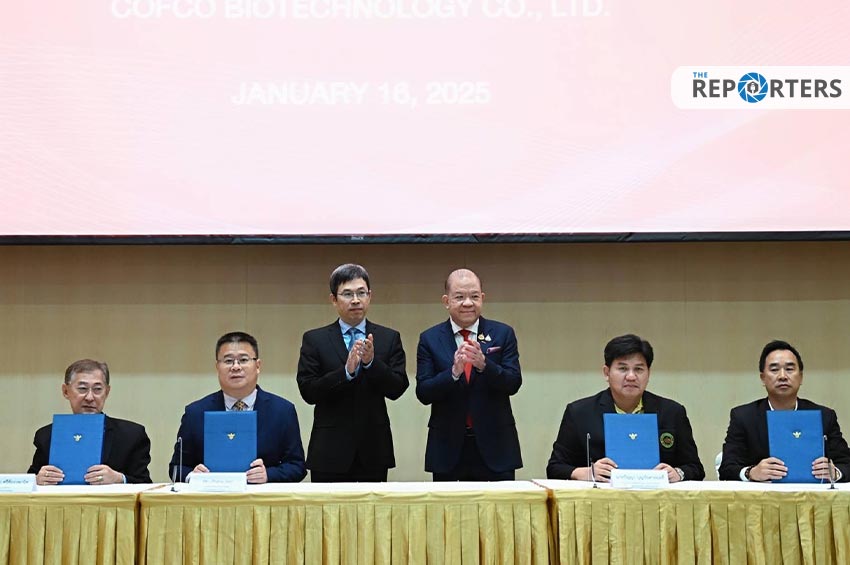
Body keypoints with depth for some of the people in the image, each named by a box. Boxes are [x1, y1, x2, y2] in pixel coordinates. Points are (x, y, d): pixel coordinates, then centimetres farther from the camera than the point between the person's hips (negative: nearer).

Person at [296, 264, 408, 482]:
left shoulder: (389, 338, 6)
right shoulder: (314, 340, 3)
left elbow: (397, 388, -2)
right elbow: (308, 392, -6)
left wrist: (371, 362, -17)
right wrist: (346, 370, -19)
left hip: (374, 452, 1)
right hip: (330, 451, -1)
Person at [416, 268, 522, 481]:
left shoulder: (503, 334, 4)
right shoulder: (430, 339, 4)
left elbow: (513, 383, -5)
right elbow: (423, 393, -4)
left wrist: (483, 364, -23)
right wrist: (454, 371, -22)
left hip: (495, 446, 0)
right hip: (448, 448, 0)